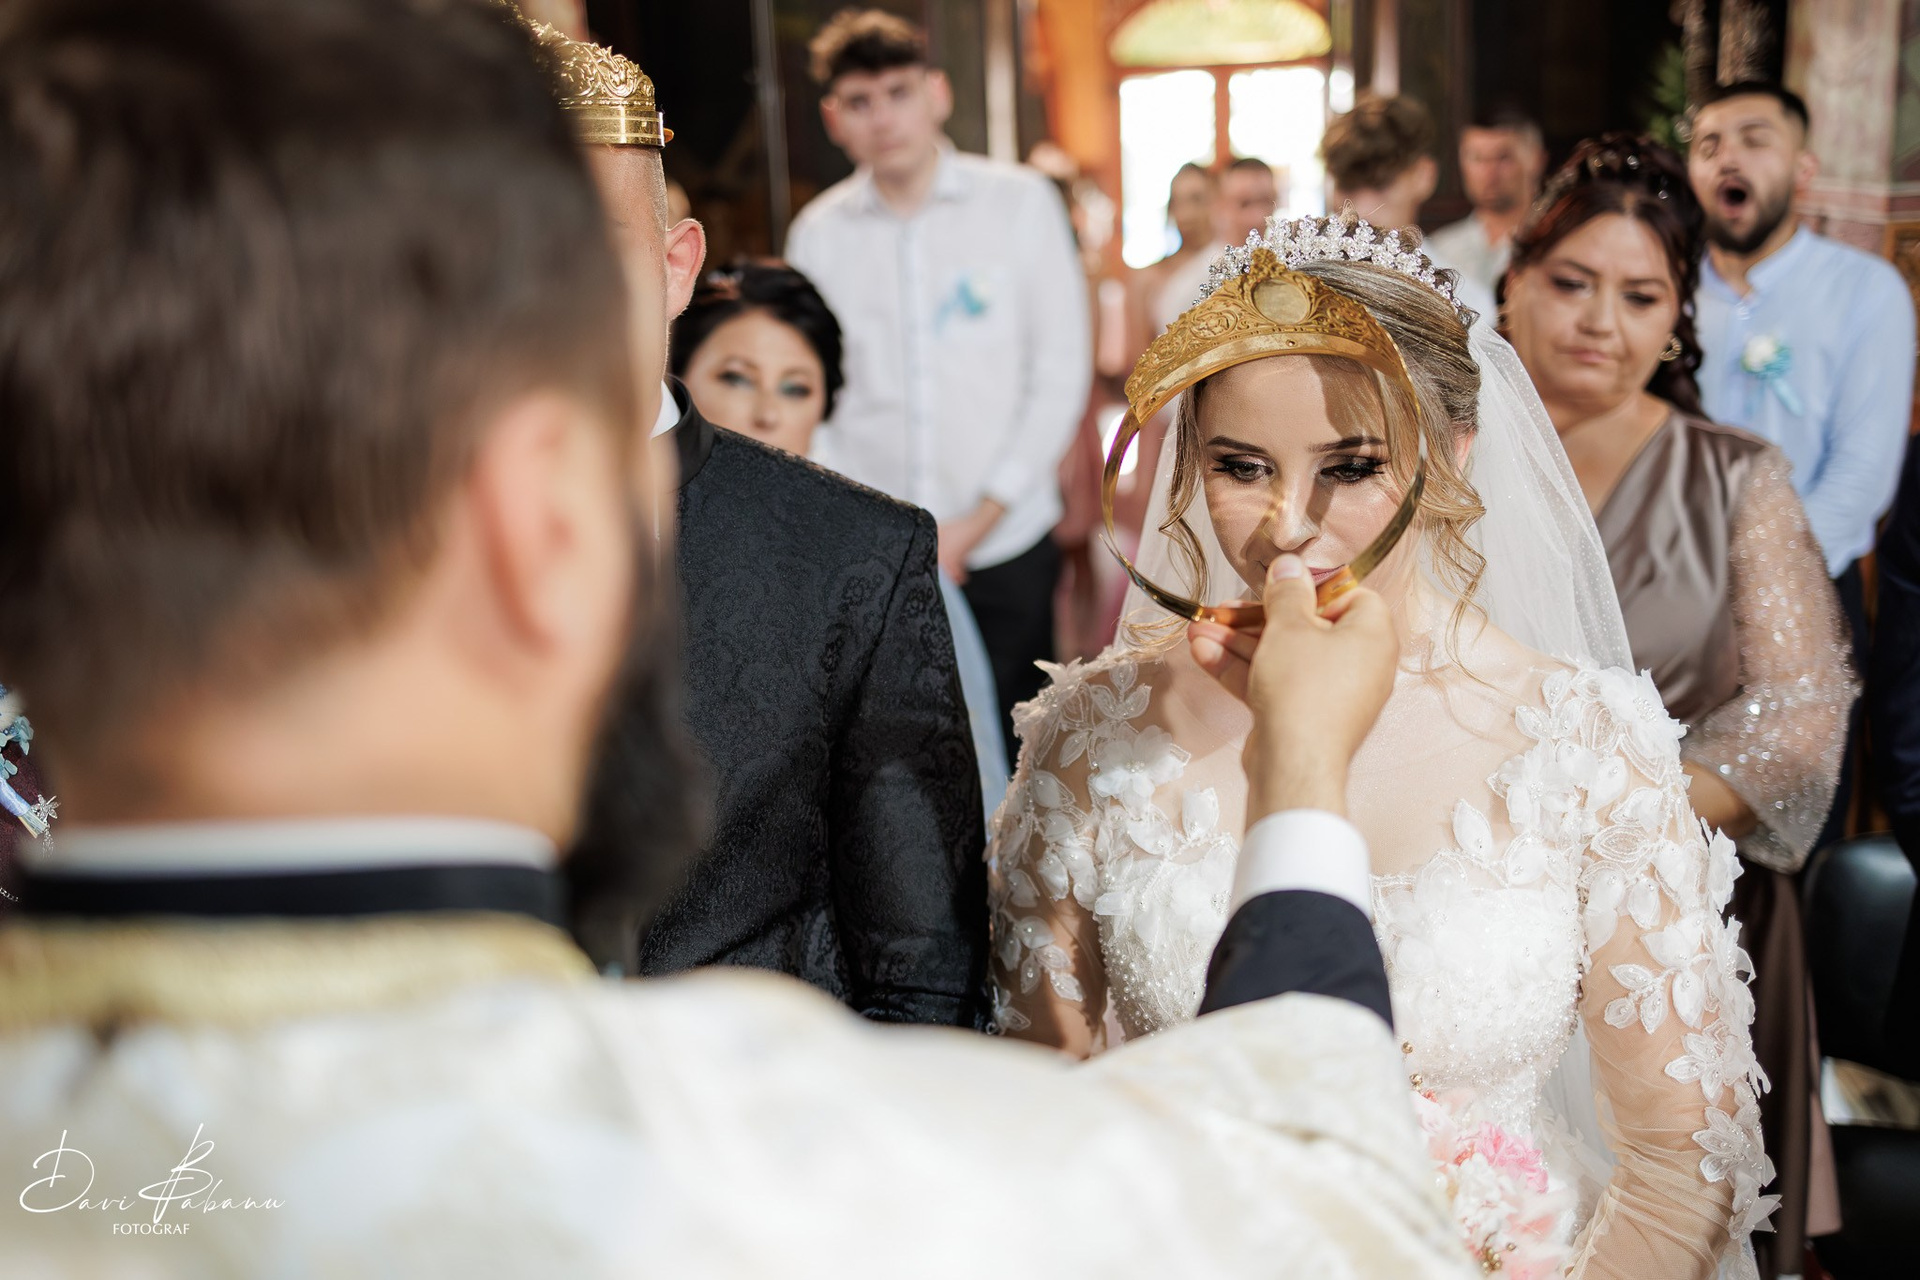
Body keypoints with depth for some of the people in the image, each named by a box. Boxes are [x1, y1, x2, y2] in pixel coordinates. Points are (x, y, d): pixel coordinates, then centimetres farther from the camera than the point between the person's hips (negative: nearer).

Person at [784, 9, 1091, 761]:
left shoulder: (1020, 202, 1)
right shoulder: (818, 232, 6)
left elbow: (1062, 370, -1)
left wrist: (981, 517, -6)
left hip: (1006, 543, -1)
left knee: (1010, 747, 4)